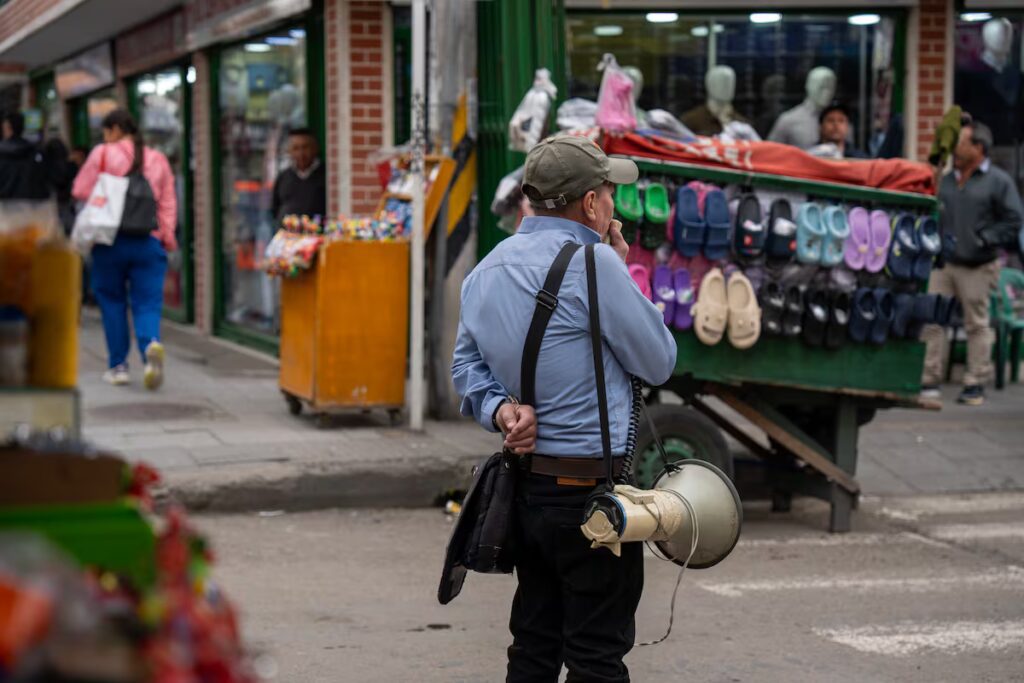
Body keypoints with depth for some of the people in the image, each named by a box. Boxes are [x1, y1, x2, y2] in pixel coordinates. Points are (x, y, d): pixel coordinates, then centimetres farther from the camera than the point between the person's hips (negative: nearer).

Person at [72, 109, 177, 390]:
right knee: (147, 303, 2)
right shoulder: (158, 159, 9)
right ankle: (151, 344, -28)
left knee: (112, 302, 11)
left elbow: (80, 191, 0)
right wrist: (167, 235, 12)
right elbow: (168, 204, 7)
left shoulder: (103, 154, -2)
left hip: (111, 240, -2)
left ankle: (118, 366, 12)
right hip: (149, 241, 2)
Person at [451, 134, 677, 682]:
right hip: (591, 492, -8)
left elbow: (466, 362, 15)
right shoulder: (592, 262, -17)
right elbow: (659, 363, -9)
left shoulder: (488, 269, 10)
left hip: (525, 483, 8)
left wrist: (499, 410, -2)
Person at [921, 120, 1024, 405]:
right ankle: (929, 380, 5)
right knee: (930, 320, -2)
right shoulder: (946, 181, 13)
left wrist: (983, 240, -12)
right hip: (942, 263, 5)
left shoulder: (999, 181, -3)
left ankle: (975, 384, 11)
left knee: (977, 325, 4)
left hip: (977, 267, -4)